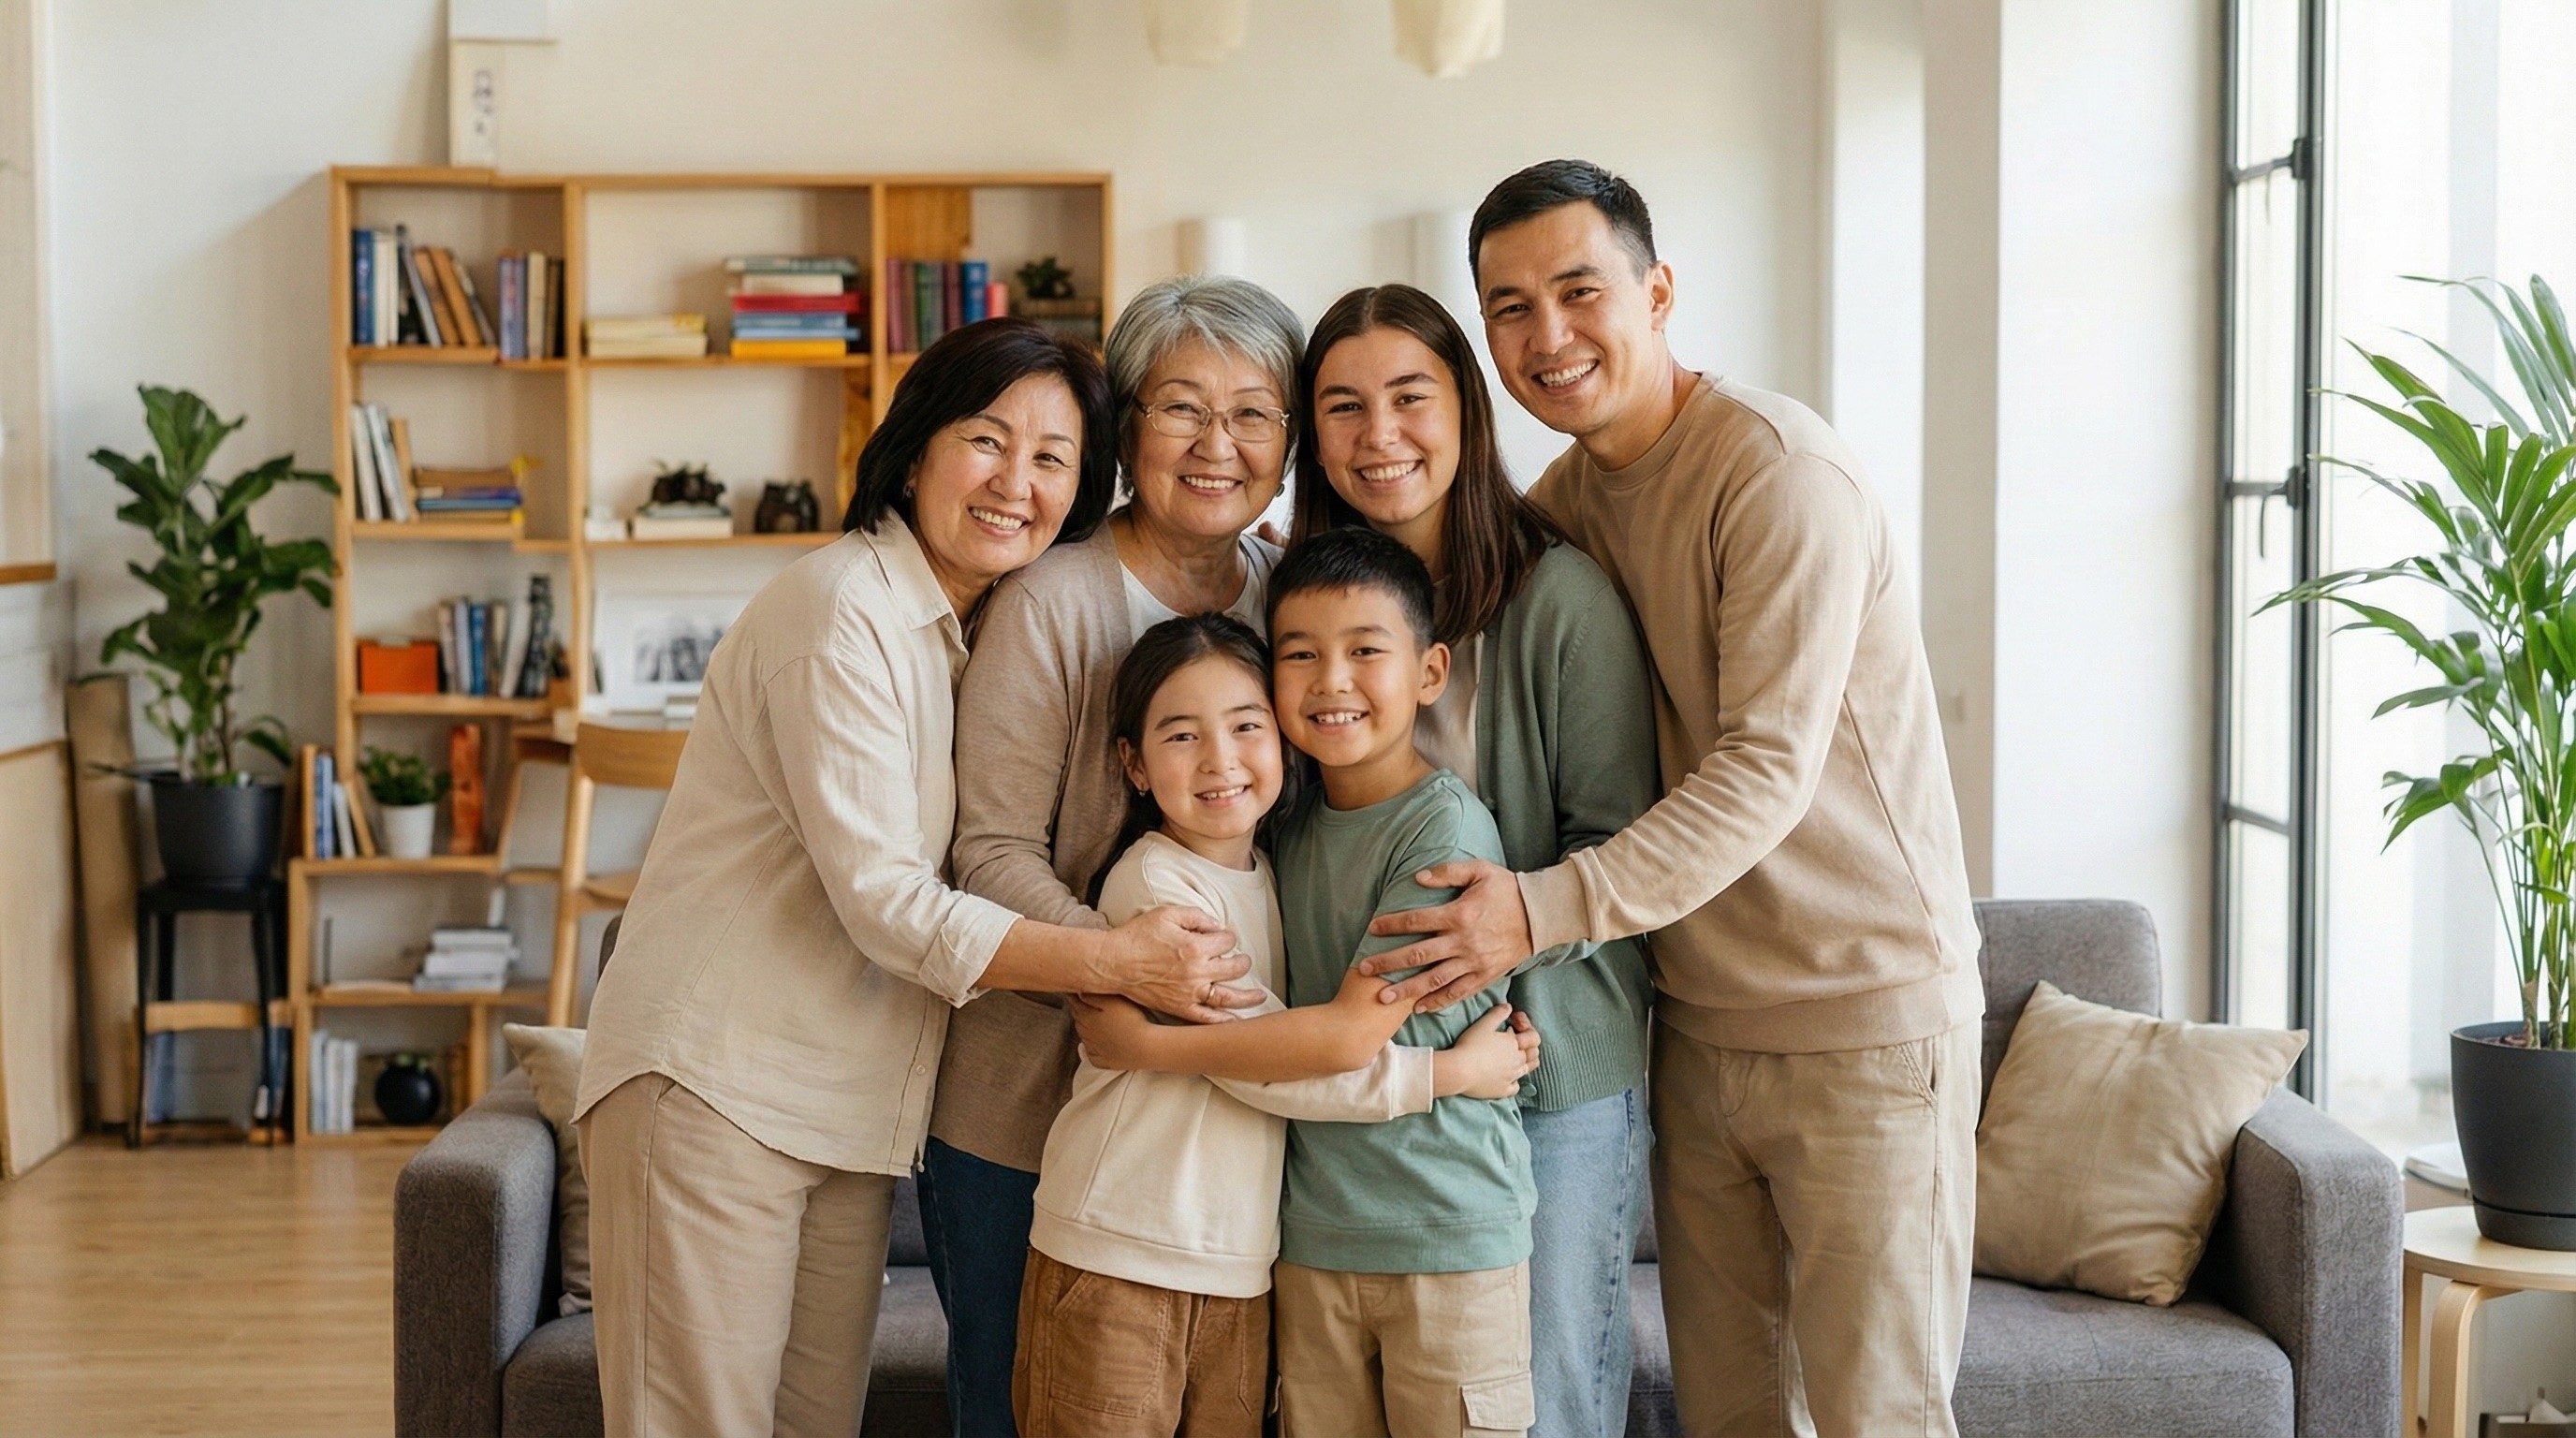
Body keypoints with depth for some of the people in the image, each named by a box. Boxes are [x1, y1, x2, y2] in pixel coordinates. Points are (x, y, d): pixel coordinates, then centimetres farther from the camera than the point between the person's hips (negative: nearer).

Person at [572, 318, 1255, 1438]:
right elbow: (884, 900, -19)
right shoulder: (842, 609, -15)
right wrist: (1115, 961, -23)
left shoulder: (993, 631, 13)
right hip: (716, 1083, -8)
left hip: (853, 1105, 8)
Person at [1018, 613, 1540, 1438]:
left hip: (1240, 1270, 6)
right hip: (1118, 1260, -6)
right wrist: (1452, 1072, -12)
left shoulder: (1277, 878, 11)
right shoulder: (1152, 884, -10)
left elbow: (1346, 1036, 4)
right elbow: (1267, 1072, -14)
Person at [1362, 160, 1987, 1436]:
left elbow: (1768, 770, -23)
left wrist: (1545, 912, -29)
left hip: (1862, 1016, -7)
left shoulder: (1777, 472, -16)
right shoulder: (1565, 494, 8)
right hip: (1696, 1019, 7)